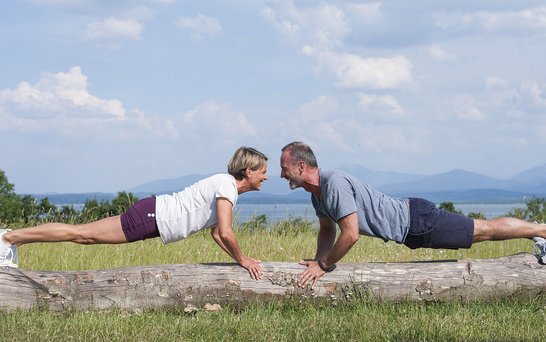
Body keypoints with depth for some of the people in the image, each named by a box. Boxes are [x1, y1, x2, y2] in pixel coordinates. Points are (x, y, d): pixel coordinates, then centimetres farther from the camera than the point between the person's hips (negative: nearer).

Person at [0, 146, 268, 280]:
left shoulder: (226, 186, 14)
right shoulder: (227, 185, -17)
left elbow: (216, 233, 21)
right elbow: (226, 233, -25)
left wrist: (241, 258, 13)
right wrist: (242, 260, -11)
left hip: (154, 217, 9)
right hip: (150, 216, -9)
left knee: (84, 236, 10)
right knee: (81, 233, -5)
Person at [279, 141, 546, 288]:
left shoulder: (334, 184, -28)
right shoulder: (317, 193, 3)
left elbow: (350, 235, -34)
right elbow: (327, 230, 17)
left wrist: (323, 265, -25)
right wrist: (316, 261, 3)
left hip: (416, 222, -8)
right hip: (410, 228, 8)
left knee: (485, 230, 4)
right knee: (483, 230, 19)